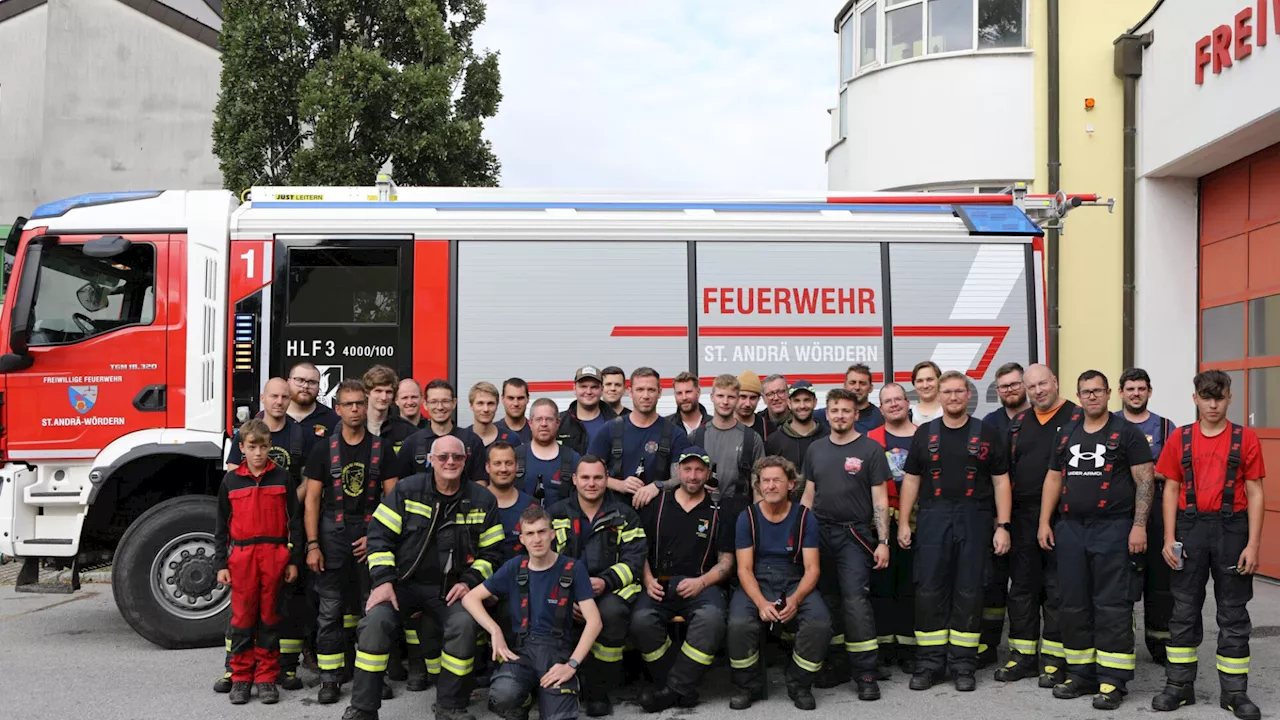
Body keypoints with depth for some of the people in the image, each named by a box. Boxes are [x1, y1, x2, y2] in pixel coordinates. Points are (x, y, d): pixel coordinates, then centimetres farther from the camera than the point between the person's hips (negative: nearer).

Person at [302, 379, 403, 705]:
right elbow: (312, 499, 0)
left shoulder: (381, 449, 3)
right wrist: (312, 545, -7)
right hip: (333, 532, 0)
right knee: (331, 608, 0)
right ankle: (330, 678, 6)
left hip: (371, 532, 1)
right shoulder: (324, 449, 2)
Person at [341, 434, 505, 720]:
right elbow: (379, 535, -5)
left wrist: (469, 582, -8)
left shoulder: (482, 501, 2)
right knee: (376, 620, -25)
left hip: (450, 588, 1)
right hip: (403, 581, 0)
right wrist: (383, 581, -14)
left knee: (464, 626, -26)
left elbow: (490, 552, 7)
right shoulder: (406, 490, -3)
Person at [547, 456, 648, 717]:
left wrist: (606, 582, -17)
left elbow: (634, 558, 0)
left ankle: (598, 691, -15)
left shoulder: (624, 515, 10)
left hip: (611, 587, -1)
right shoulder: (556, 514, 14)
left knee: (612, 612, -35)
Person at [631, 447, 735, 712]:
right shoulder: (657, 504, 15)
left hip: (701, 585, -1)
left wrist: (702, 582, -8)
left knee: (712, 617, -36)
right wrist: (648, 580, -3)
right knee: (642, 619, -32)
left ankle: (673, 688, -21)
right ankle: (683, 690, -15)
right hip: (660, 584, 1)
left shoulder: (718, 511, 13)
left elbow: (726, 561, 10)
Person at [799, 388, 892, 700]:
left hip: (855, 534, -4)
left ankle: (866, 673, -7)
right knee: (827, 602, 7)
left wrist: (883, 541, -9)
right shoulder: (815, 450, 11)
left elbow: (880, 499, -2)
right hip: (819, 533, 4)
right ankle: (837, 663, 19)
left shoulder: (870, 449, -1)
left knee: (855, 601, -12)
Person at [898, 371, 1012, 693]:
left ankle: (964, 665, 12)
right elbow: (911, 479, 10)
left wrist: (1003, 526, -3)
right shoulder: (924, 434, 9)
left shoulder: (986, 434, 6)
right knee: (929, 591, 0)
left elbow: (1001, 482, 4)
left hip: (974, 519, -1)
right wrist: (903, 521, 2)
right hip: (933, 518, 1)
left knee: (969, 592, 3)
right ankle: (929, 664, 8)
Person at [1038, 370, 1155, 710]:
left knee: (1112, 607, -4)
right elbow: (1053, 479, 16)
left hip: (1113, 529, -5)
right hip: (1070, 529, 5)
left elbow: (1145, 480, -5)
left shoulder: (1126, 433, -1)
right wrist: (1045, 522, 9)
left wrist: (1139, 525, -13)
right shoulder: (1066, 434, 14)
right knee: (1073, 605, 9)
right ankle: (1081, 674, 19)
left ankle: (1112, 680, 3)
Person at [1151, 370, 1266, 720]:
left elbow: (1255, 493, -1)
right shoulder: (1180, 438, 4)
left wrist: (1253, 544, -7)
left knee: (1233, 613, 7)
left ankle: (1234, 691, 16)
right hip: (1190, 527, 1)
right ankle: (1179, 685, 18)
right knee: (1184, 609, 8)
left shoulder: (1246, 439, 0)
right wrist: (1169, 539, -2)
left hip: (1232, 528, -1)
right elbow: (1171, 489, 5)